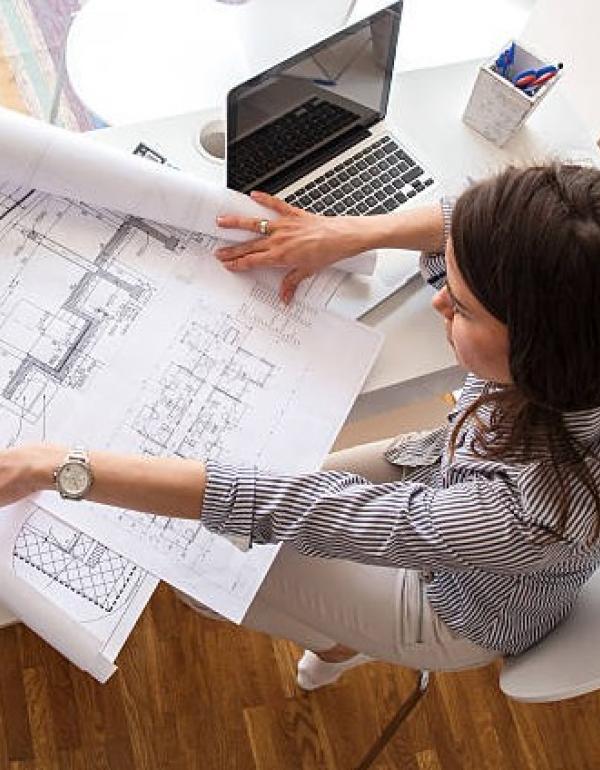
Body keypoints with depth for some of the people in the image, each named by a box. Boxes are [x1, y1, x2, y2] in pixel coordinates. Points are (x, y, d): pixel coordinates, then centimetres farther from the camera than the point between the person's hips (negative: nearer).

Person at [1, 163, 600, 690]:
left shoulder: (528, 511, -46)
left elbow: (299, 511, -40)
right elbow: (483, 228, -9)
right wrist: (345, 232, -24)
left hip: (466, 614, -5)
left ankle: (341, 644, 38)